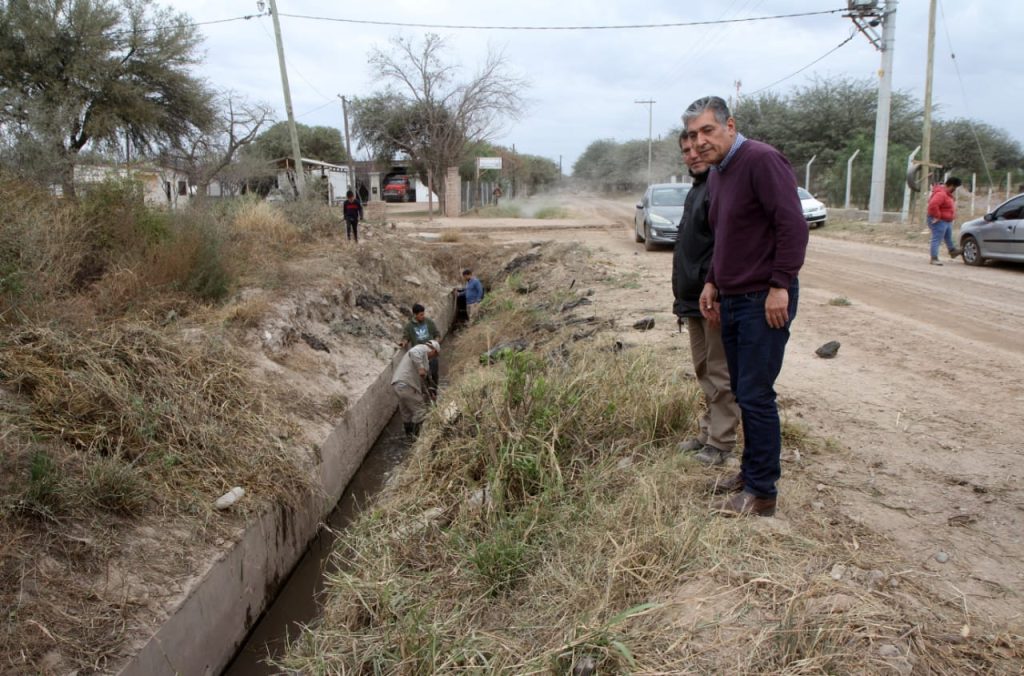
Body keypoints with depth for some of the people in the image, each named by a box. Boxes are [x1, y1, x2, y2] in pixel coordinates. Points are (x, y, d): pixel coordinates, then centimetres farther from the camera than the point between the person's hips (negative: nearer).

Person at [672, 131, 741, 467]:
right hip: (694, 299, 10)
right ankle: (708, 431, 28)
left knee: (720, 373, 0)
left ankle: (721, 441, 10)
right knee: (704, 371, 16)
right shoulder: (696, 189, 17)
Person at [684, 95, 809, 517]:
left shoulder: (761, 161, -14)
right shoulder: (715, 174, 15)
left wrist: (780, 286, -21)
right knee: (742, 392, 15)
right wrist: (712, 283, 15)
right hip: (730, 300, 9)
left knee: (756, 395, -5)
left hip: (764, 301, -9)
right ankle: (752, 471, 28)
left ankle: (762, 492, 6)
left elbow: (793, 226, -20)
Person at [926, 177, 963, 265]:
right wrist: (937, 216, -30)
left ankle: (952, 251, 42)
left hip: (947, 221, 11)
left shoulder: (946, 193, 11)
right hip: (939, 221, -11)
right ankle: (934, 258, -7)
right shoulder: (941, 194, -25)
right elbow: (933, 205, -38)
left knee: (949, 238, 26)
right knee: (936, 239, -8)